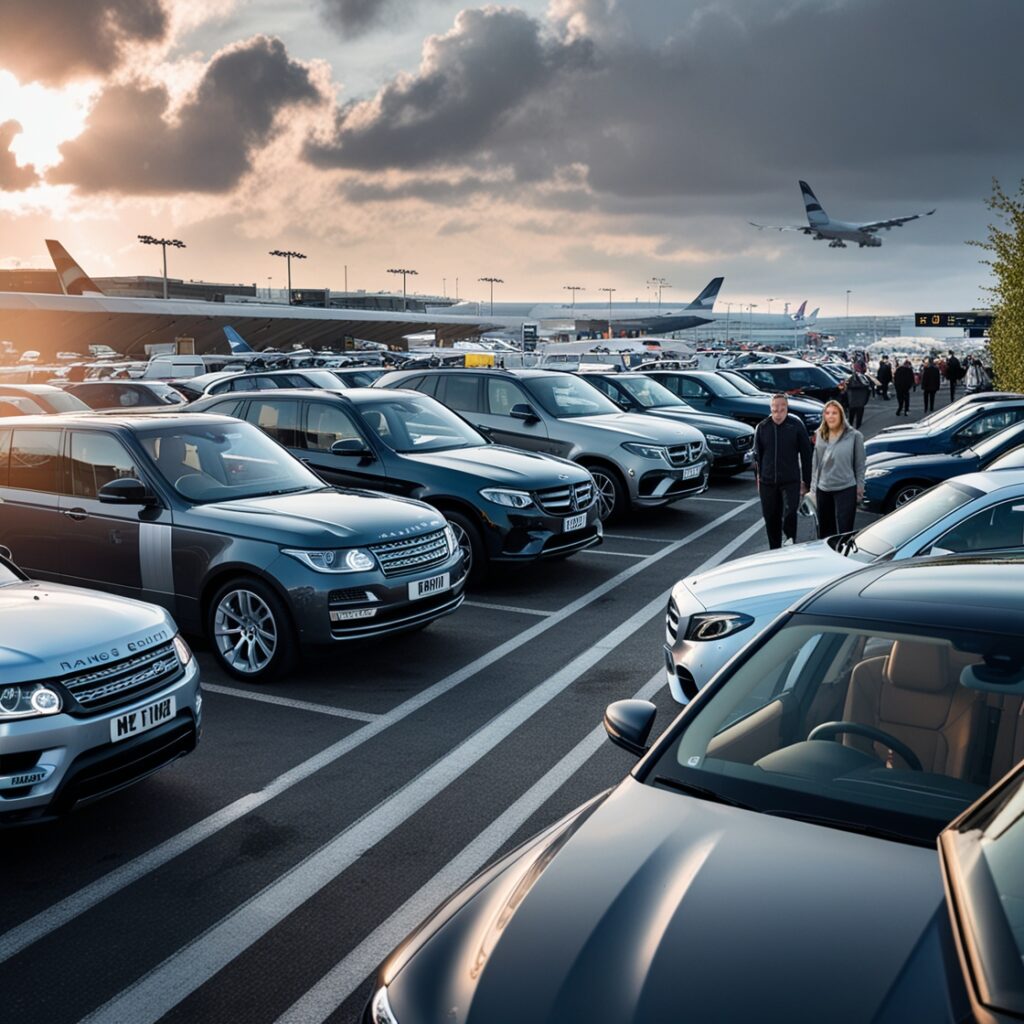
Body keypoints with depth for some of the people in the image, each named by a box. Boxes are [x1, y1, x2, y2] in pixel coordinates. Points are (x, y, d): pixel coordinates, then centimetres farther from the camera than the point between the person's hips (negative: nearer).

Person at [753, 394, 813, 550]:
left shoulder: (796, 426, -2)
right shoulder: (762, 427, 5)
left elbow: (806, 455, 1)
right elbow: (757, 454, 12)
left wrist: (806, 481, -2)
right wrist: (757, 477, 9)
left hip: (791, 480, -3)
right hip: (767, 482, 3)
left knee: (789, 513, -21)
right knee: (771, 518, 8)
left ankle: (790, 540, 2)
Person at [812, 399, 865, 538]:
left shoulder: (854, 436, -7)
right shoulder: (821, 436, 5)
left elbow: (859, 464, -3)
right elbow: (815, 463, 10)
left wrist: (859, 487, -5)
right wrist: (814, 487, 9)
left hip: (846, 489, -4)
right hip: (823, 490, 5)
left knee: (845, 531, -5)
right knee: (824, 531, 15)